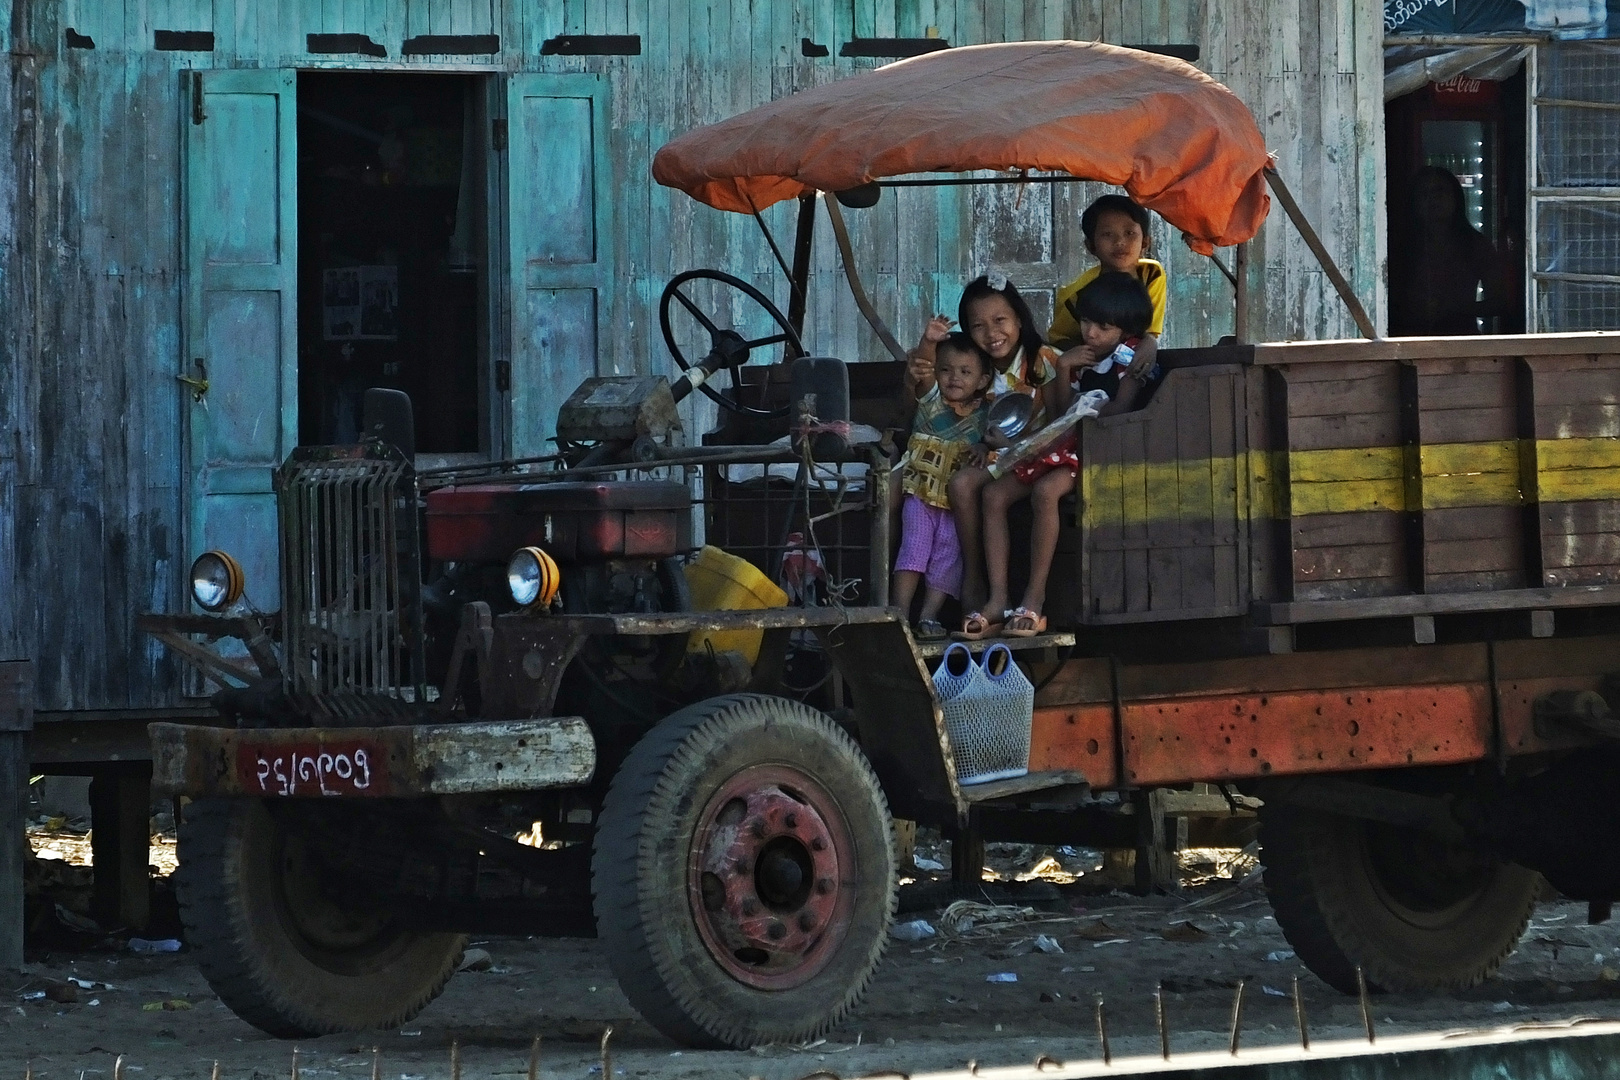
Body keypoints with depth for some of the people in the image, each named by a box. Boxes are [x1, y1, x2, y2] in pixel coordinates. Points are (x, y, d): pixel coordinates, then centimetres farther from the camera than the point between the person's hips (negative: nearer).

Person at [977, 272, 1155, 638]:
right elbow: (1064, 413, 10)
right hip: (1067, 448, 8)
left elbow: (1119, 409, -18)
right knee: (995, 494, -8)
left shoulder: (1131, 356, -4)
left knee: (1045, 490, -35)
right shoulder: (1082, 358, 15)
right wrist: (1064, 369, -2)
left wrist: (1078, 420, -16)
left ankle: (1035, 601, -34)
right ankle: (998, 600, -15)